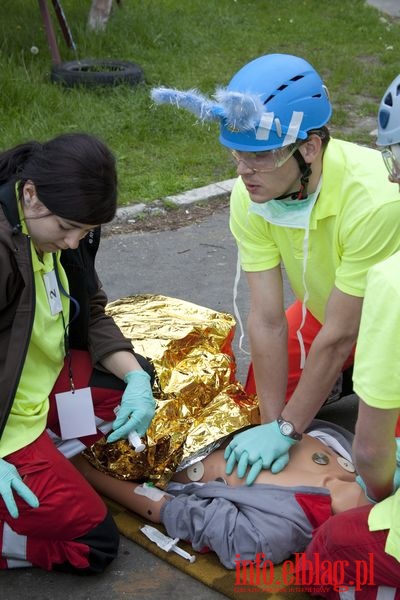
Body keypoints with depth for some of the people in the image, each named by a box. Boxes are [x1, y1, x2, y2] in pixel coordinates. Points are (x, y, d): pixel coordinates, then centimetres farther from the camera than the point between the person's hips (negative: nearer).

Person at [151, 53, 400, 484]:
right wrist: (271, 423, -20)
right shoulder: (249, 194, -24)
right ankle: (340, 377, 24)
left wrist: (286, 430, -23)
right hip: (324, 309, 5)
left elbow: (338, 336, -31)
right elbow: (267, 320, -19)